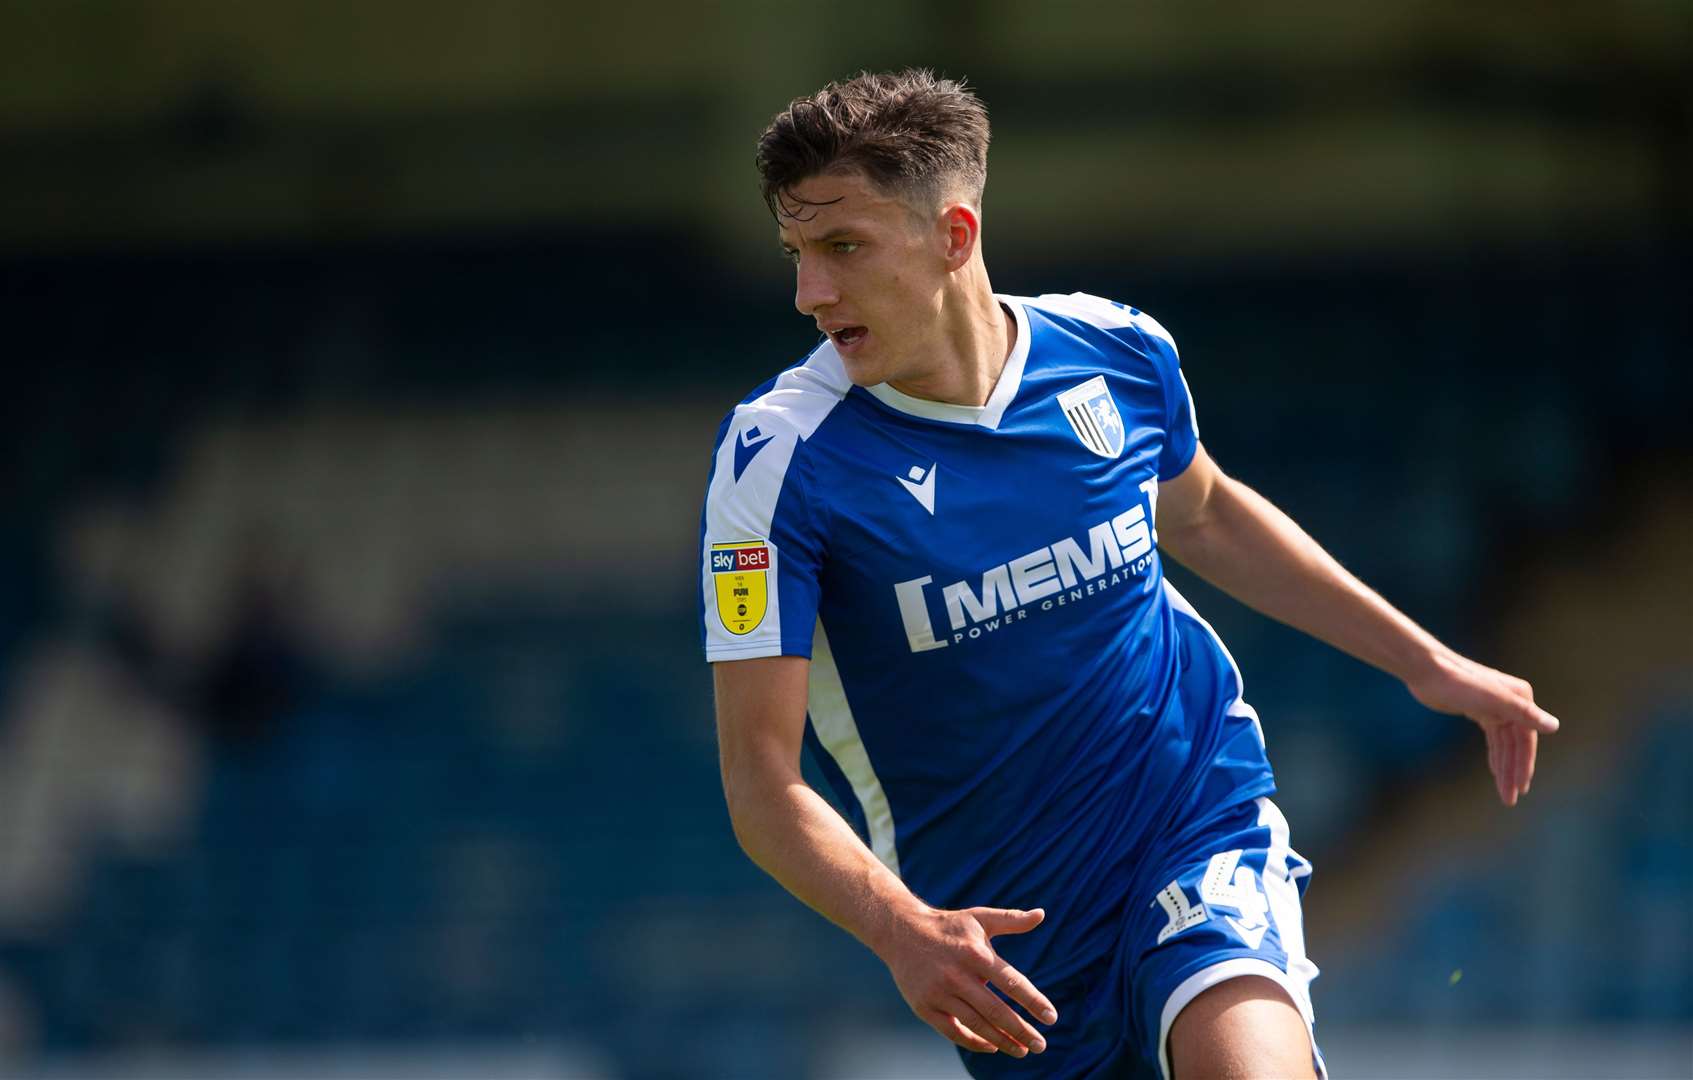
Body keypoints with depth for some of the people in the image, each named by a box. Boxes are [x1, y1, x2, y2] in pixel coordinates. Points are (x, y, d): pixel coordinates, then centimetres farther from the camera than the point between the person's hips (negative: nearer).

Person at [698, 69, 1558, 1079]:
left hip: (1204, 823, 0)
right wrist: (902, 930, -34)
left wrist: (1427, 663, 20)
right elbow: (762, 777, -17)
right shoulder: (781, 455, -16)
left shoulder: (1116, 352, -5)